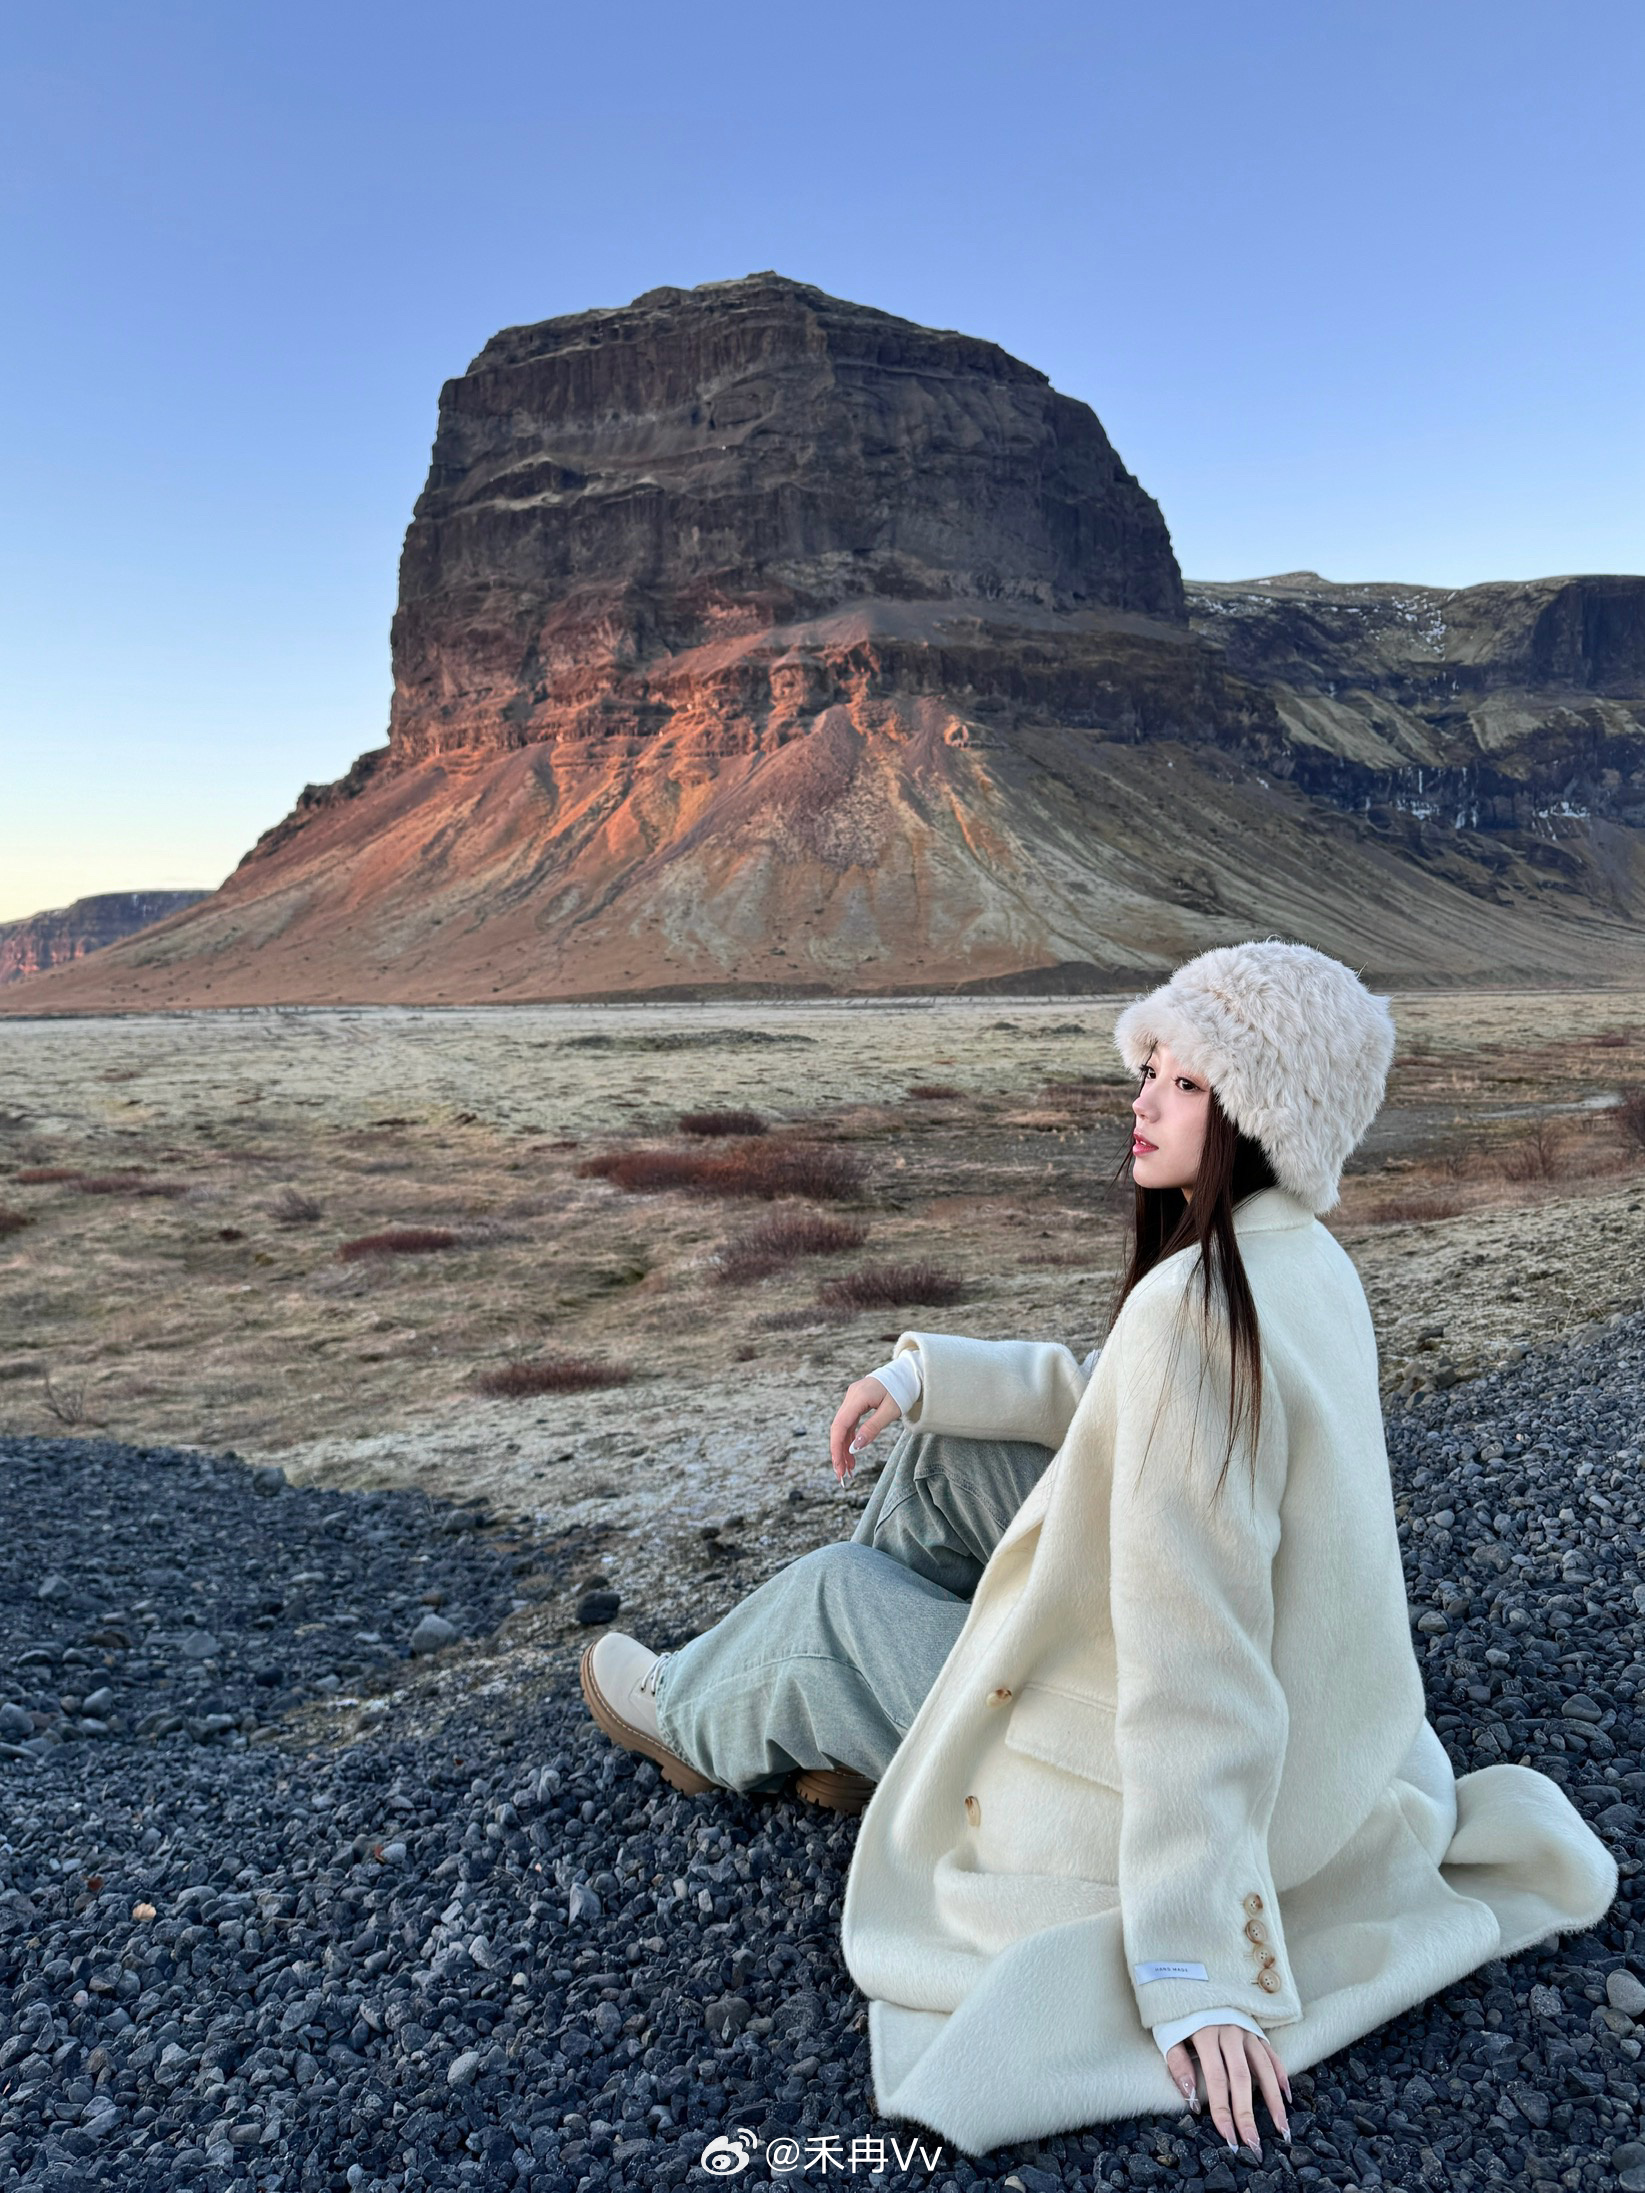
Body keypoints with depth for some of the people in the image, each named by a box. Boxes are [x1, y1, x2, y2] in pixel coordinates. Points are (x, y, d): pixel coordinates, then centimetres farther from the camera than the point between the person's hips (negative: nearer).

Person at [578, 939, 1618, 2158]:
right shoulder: (1300, 1256, -4)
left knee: (830, 1595, 7)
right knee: (943, 1461, 10)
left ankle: (701, 1724, 40)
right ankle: (854, 1732, 33)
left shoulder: (1197, 1310, -33)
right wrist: (928, 1377, 7)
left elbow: (1191, 1661, -33)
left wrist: (1195, 1971, -28)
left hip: (1173, 1773, -8)